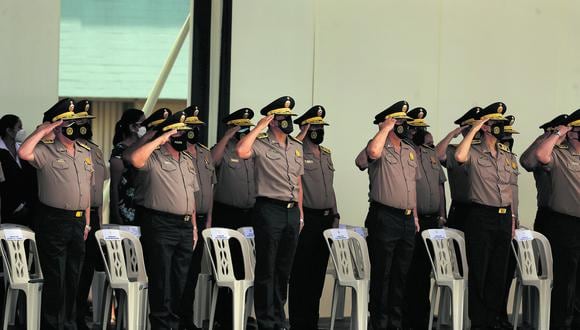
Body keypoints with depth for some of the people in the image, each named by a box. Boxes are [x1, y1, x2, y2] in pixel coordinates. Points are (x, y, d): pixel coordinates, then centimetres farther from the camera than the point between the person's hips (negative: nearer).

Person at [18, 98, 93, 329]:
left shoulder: (85, 152, 13)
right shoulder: (46, 151, -8)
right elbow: (24, 153, -30)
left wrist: (86, 222, 15)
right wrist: (42, 131, -19)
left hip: (78, 221, 6)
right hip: (53, 221, -6)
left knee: (74, 278, 13)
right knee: (55, 278, -1)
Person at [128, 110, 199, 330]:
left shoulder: (187, 160, 18)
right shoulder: (154, 158, -6)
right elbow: (135, 159, -29)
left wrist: (194, 226, 17)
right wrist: (160, 139, -20)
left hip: (185, 225, 7)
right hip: (160, 225, -7)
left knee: (181, 280, 10)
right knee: (161, 279, -3)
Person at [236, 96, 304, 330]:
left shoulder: (297, 147, 16)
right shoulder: (261, 144, -5)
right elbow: (241, 151, -27)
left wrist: (300, 213, 19)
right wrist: (259, 127, -16)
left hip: (292, 211, 6)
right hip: (269, 208, -6)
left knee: (284, 269, 12)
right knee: (266, 269, -1)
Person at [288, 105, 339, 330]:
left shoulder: (326, 154, 17)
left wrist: (335, 215, 17)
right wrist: (301, 137, -20)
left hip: (326, 219, 7)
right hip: (306, 219, -7)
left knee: (319, 271, 10)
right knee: (300, 272, -3)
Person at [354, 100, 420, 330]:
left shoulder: (410, 151, 16)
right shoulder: (380, 147, -6)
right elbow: (373, 152, -33)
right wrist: (386, 127, -18)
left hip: (407, 220, 7)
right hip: (384, 217, -7)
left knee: (401, 275, 11)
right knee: (381, 274, -2)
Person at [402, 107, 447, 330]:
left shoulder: (430, 153, 17)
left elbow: (440, 184, 21)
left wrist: (441, 214, 15)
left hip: (432, 221, 7)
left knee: (425, 272, 10)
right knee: (409, 272, -5)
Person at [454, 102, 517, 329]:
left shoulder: (507, 156, 13)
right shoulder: (474, 152, -5)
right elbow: (459, 157, -29)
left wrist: (512, 217, 14)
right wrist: (474, 129, -19)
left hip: (504, 217, 6)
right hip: (481, 216, -6)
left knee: (499, 272, 10)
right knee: (479, 271, 0)